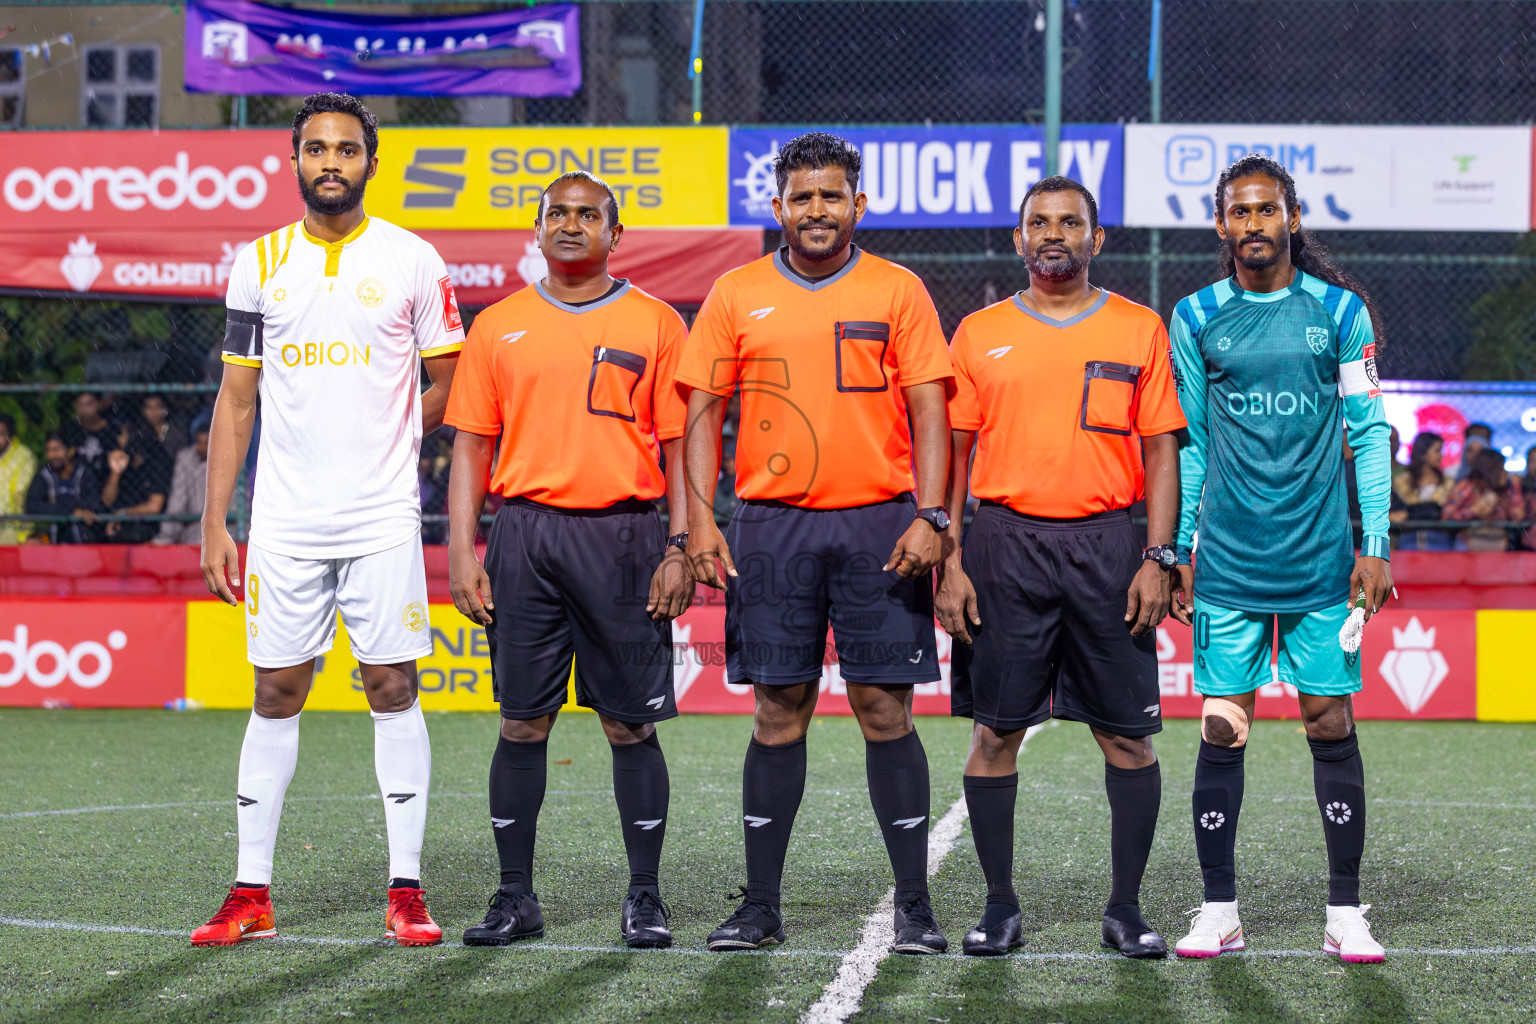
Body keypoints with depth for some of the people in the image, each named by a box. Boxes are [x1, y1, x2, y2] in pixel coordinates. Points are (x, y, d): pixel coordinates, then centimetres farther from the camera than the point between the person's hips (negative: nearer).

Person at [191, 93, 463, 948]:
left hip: (383, 518, -2)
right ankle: (252, 894, 8)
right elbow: (237, 400, 9)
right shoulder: (259, 264, 8)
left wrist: (377, 446, 3)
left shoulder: (412, 261, 1)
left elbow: (449, 390, 6)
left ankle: (406, 890, 4)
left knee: (393, 688, -1)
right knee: (276, 693, 4)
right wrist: (215, 521, 4)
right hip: (284, 522, 2)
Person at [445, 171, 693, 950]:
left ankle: (644, 897, 8)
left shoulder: (655, 324, 6)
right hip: (525, 534, 2)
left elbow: (680, 445, 4)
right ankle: (515, 898, 10)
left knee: (631, 723, 1)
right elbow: (471, 446, 10)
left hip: (624, 536, -1)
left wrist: (680, 548, -4)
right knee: (523, 722, 3)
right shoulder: (499, 327, 10)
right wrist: (461, 553, 1)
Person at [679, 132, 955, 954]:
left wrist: (929, 515, -9)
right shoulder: (736, 295, 8)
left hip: (878, 525, -1)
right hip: (772, 525, 1)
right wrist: (699, 518, -3)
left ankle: (913, 906, 6)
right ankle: (760, 905, 10)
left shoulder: (898, 292, 5)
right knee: (778, 713, 4)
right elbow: (703, 410, 7)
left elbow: (928, 411, 2)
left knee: (885, 710, -1)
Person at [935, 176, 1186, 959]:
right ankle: (1000, 908, 12)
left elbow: (1162, 452, 6)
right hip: (1004, 543, 0)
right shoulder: (979, 334, 8)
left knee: (1128, 735, 0)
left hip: (1106, 543, 0)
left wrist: (1157, 558, -4)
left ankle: (1126, 909, 10)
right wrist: (949, 562, -1)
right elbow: (953, 454, 8)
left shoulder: (1138, 330, 7)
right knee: (995, 731, 1)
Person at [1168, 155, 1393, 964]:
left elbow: (1370, 433, 3)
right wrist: (1177, 549, 7)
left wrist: (1375, 544, -3)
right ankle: (1218, 912, 7)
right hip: (1227, 563, 1)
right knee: (1222, 729, -1)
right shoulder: (1195, 319, 6)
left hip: (1321, 562, -1)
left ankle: (1345, 913, 7)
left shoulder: (1340, 312, 3)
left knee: (1331, 724, 1)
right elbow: (1189, 445, 11)